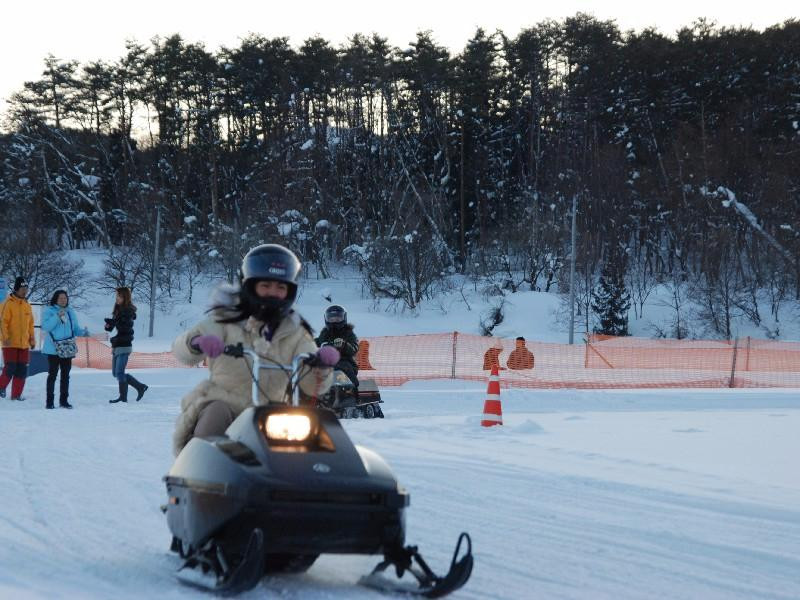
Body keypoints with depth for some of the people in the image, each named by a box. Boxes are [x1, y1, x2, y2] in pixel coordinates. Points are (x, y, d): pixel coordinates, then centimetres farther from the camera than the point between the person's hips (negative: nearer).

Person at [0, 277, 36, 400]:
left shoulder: (27, 305, 12)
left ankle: (16, 394, 10)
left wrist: (32, 339, 16)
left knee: (22, 370, 3)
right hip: (10, 344, -6)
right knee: (10, 368, -7)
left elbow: (30, 324, 19)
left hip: (24, 344, 6)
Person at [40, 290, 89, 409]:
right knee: (52, 374, -3)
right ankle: (49, 401, 1)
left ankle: (64, 400, 14)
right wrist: (57, 317, -24)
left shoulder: (70, 312, 13)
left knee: (65, 375, 8)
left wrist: (83, 332, -5)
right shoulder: (49, 311, -2)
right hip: (53, 349, -5)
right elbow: (45, 326, -16)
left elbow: (75, 328, 16)